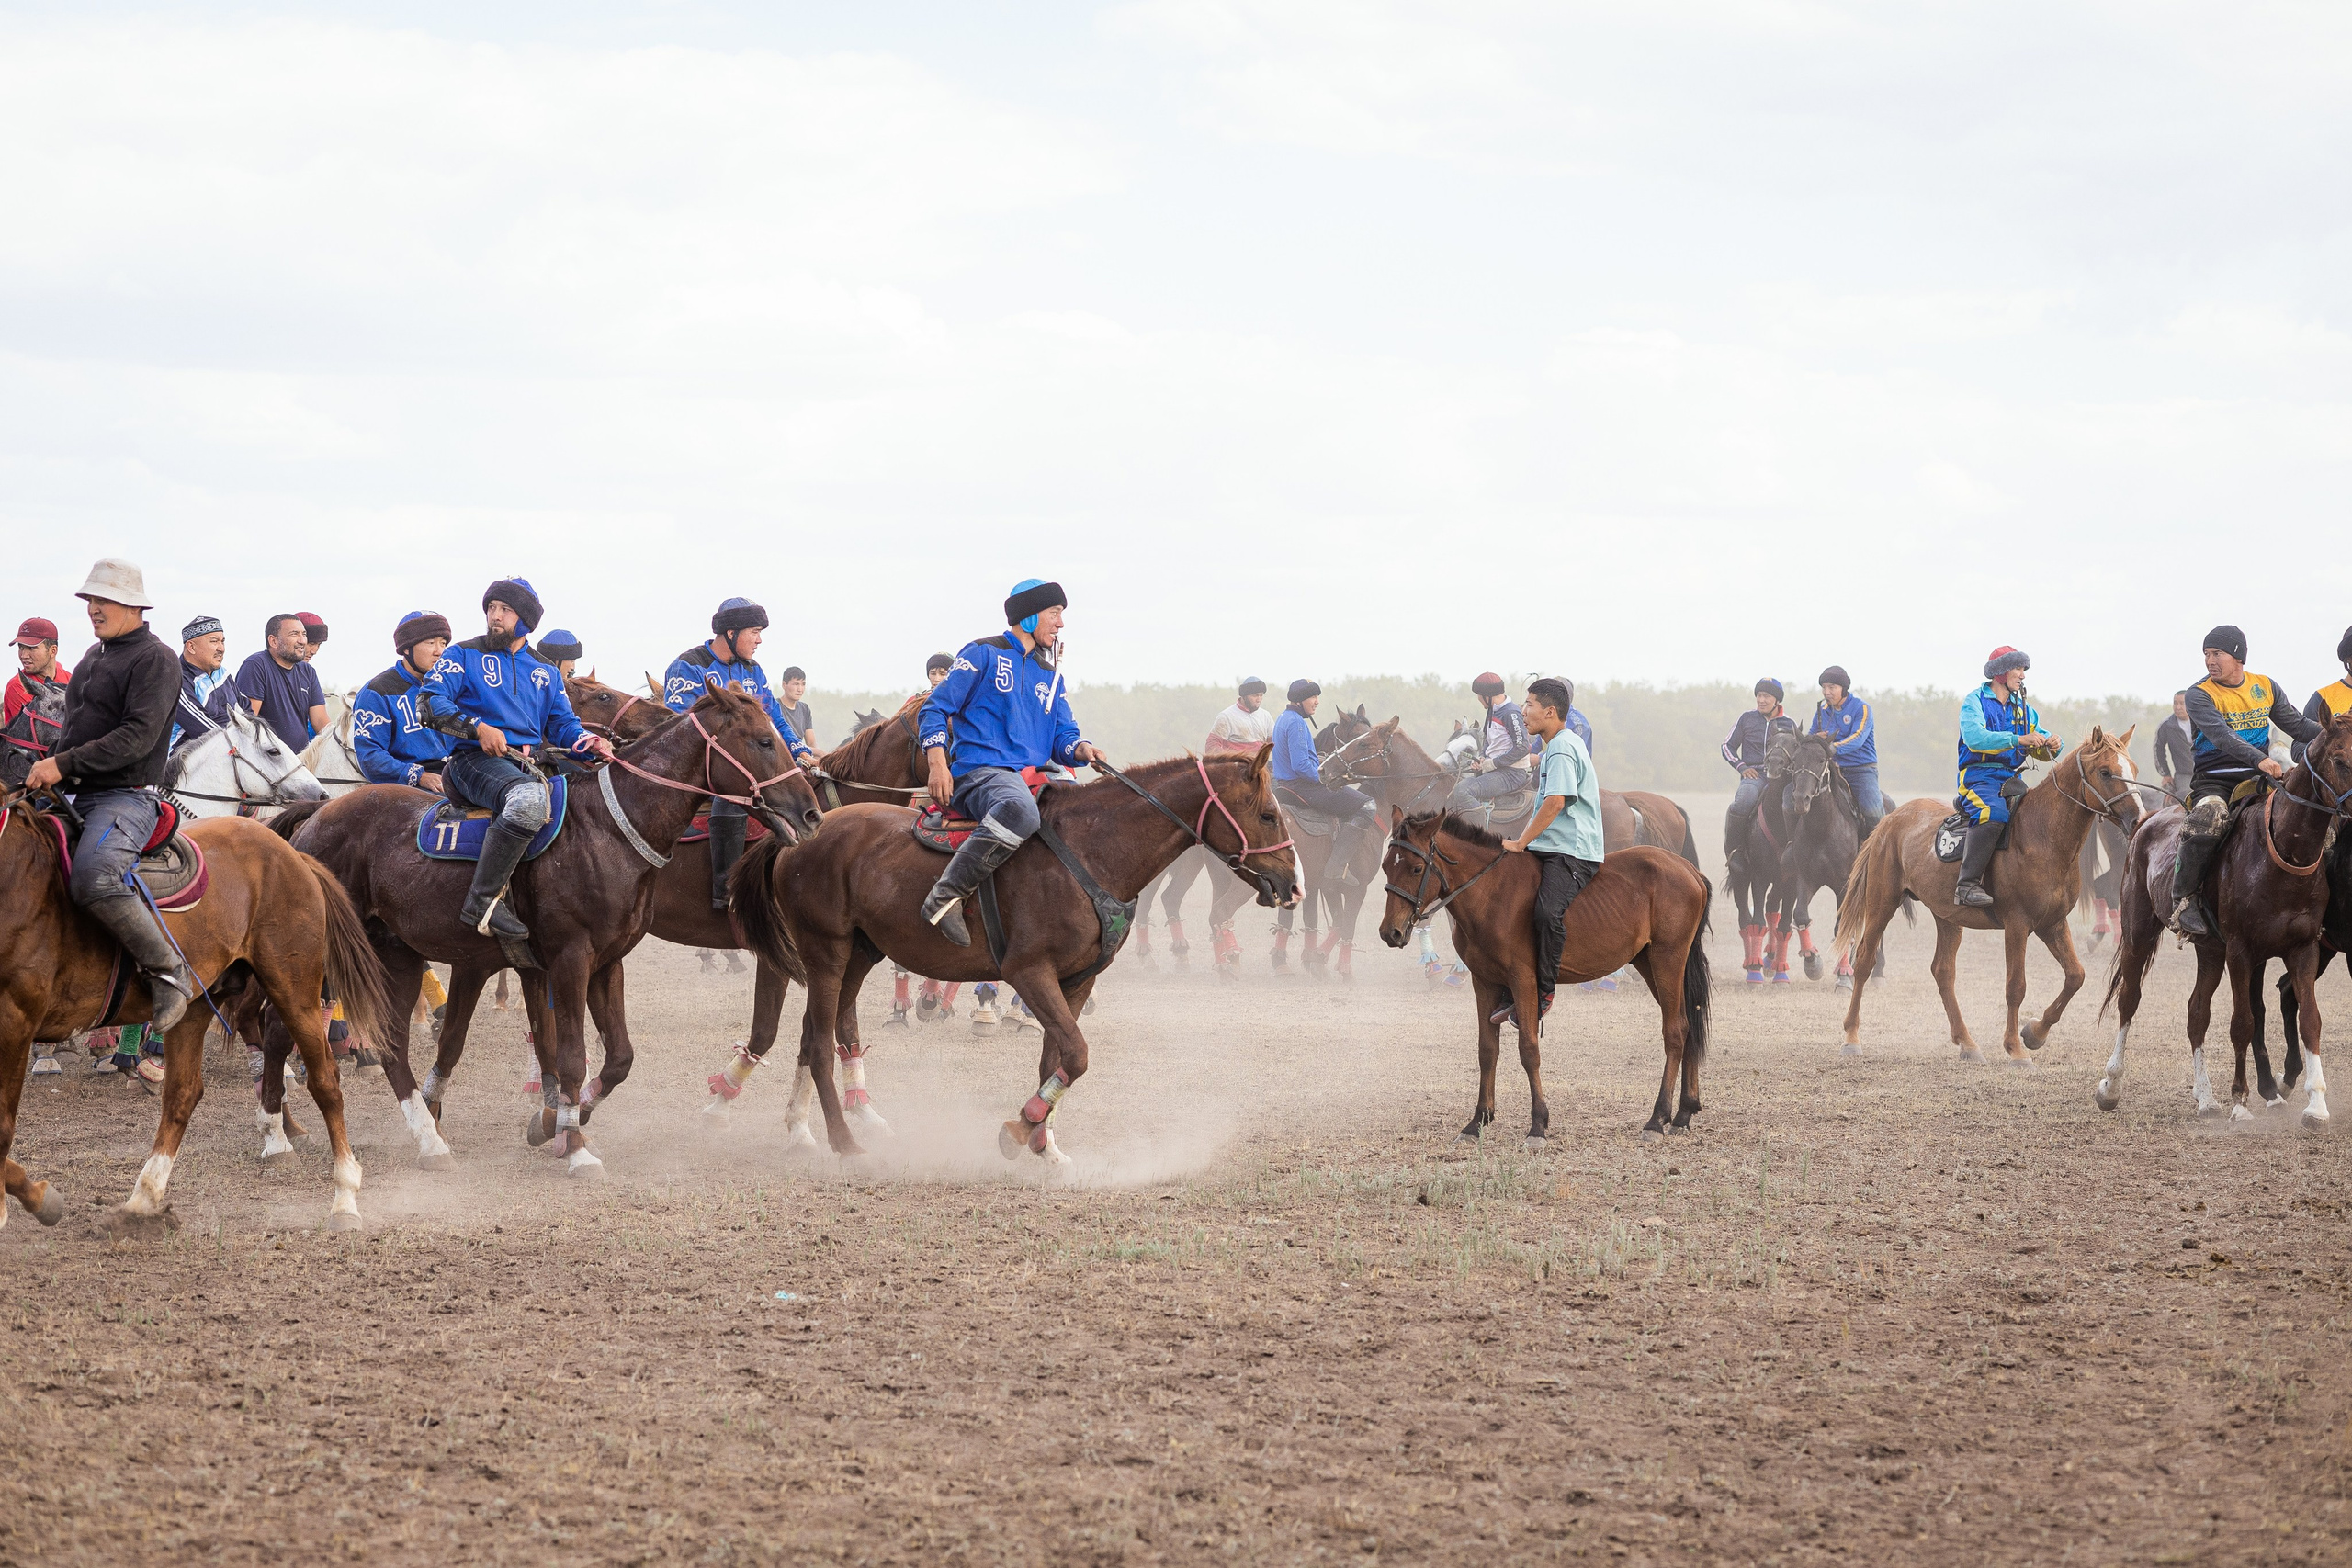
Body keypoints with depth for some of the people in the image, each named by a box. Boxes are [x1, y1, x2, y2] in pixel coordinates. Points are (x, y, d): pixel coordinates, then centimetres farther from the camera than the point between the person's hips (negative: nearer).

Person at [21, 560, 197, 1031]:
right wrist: (47, 768, 14)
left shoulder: (154, 659, -8)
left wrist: (65, 764, -22)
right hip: (77, 797, 10)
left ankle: (168, 973, -25)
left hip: (125, 796, -10)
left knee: (93, 877, -36)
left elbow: (138, 736, -20)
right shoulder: (95, 655, 20)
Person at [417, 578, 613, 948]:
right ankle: (483, 900, -37)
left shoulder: (544, 671, 23)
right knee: (529, 798, -39)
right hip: (475, 760, -7)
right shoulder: (464, 655, 9)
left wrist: (589, 743, -5)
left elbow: (562, 724, 19)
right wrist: (478, 727, -18)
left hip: (531, 763, 7)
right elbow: (429, 701, -4)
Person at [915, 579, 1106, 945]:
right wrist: (937, 761, -13)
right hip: (979, 773, -8)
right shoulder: (984, 654, 6)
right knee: (1020, 809, -41)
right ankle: (946, 897, -38)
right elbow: (936, 709, 3)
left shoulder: (1050, 677, 26)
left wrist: (1081, 749, -5)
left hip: (1033, 777, 8)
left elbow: (1063, 738, 20)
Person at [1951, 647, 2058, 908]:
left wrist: (2050, 745, -10)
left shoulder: (2022, 708, 18)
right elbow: (1975, 737, -22)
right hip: (1978, 777, -7)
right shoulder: (1975, 701, -3)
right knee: (1994, 814, -35)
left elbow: (2039, 747, 16)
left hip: (2010, 780, 7)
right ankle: (1967, 885, -37)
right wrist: (2018, 739, -29)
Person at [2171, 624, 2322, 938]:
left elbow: (2296, 724, 15)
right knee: (2210, 816, -37)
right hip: (2213, 781, -5)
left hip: (2256, 780, 5)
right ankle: (2183, 899, -25)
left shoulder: (2266, 687, 12)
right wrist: (2258, 759, -36)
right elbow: (2221, 735, -21)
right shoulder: (2200, 695, -5)